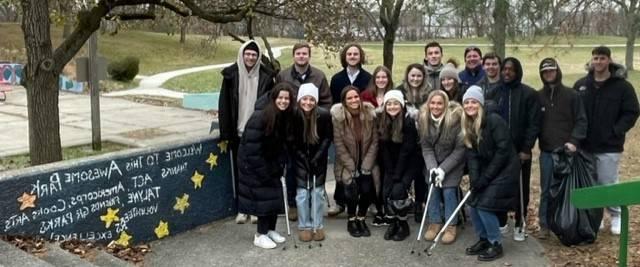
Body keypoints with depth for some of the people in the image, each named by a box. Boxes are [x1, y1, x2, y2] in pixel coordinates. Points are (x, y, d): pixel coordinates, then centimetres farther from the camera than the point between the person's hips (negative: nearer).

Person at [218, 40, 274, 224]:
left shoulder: (265, 76, -1)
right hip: (238, 132, 1)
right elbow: (224, 105, -1)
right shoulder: (231, 75, -1)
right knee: (239, 171, 8)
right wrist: (225, 132, -5)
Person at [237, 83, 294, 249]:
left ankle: (271, 230, 24)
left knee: (275, 196, 8)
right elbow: (251, 148, -24)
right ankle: (260, 235, 7)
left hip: (272, 164, 7)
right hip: (254, 165, -7)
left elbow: (284, 145, 4)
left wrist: (279, 166, -4)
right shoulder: (259, 118, -25)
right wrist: (263, 171, -19)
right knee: (263, 197, -5)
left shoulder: (287, 118, -4)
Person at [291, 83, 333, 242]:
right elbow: (292, 141, -7)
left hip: (318, 158, 0)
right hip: (300, 158, 0)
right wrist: (302, 158, -11)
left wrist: (317, 157, -14)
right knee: (302, 192, 0)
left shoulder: (324, 115, -19)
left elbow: (328, 138, -7)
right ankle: (304, 226, 12)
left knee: (318, 192, 3)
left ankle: (317, 226, 15)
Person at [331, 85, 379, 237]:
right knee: (352, 189, -18)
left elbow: (374, 142, -5)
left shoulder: (370, 113, -11)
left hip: (366, 163, 1)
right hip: (347, 164, -1)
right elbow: (339, 145, -12)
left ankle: (361, 219, 11)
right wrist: (353, 169, -12)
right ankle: (351, 220, 9)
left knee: (367, 189, -15)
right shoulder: (338, 116, -16)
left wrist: (366, 167, -9)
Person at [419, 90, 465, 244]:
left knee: (448, 191, -11)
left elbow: (460, 149, -18)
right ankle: (435, 223, 14)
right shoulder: (424, 119, -13)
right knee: (433, 189, -3)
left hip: (453, 162, -3)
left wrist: (443, 169, -21)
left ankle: (451, 226, 5)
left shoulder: (455, 119, -24)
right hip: (434, 162, 4)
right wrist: (432, 168, -21)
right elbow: (426, 147, -8)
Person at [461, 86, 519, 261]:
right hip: (486, 170, 7)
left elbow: (503, 151, -22)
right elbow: (472, 155, -1)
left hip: (504, 170, -7)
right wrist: (474, 178, -15)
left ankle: (496, 245, 5)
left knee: (484, 205, -12)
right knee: (473, 205, 3)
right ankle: (484, 239, 22)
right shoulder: (468, 126, 3)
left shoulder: (494, 120, -20)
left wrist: (485, 178, -19)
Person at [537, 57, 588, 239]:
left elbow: (581, 120, -2)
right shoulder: (538, 97, 6)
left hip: (566, 150, -1)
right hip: (546, 151, 2)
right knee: (546, 190, 5)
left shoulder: (571, 95, 1)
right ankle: (544, 225, 11)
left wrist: (574, 141, -15)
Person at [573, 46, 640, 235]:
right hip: (585, 145, 4)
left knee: (609, 184, 0)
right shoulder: (581, 85, 6)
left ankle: (617, 216, 17)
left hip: (609, 146, -4)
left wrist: (616, 132, -14)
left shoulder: (622, 86, -5)